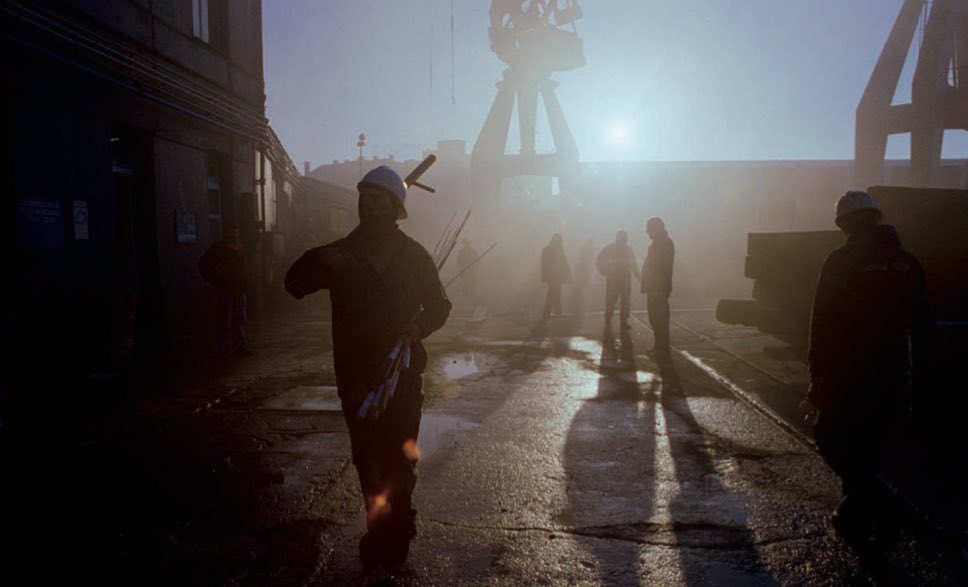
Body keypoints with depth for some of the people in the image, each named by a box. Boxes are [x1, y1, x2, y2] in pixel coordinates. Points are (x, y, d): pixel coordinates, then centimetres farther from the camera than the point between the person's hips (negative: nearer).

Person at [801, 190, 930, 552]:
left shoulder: (840, 261, -13)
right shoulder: (907, 263, 5)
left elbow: (823, 326, -16)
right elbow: (919, 326, 11)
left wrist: (817, 384, -10)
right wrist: (913, 376, 19)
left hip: (848, 376, -6)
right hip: (891, 377, 6)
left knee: (830, 437, 8)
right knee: (868, 447, 19)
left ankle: (879, 515, 3)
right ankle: (857, 517, 26)